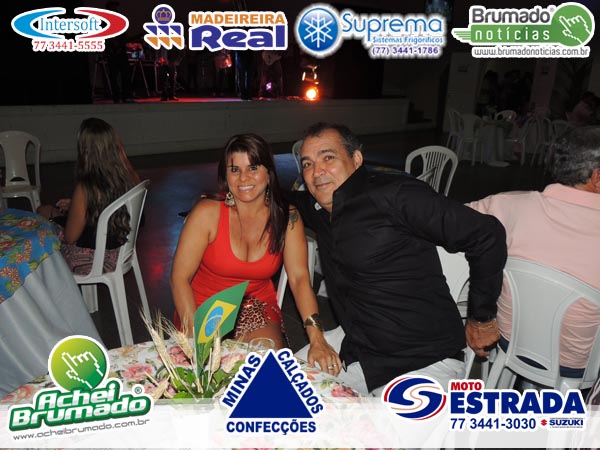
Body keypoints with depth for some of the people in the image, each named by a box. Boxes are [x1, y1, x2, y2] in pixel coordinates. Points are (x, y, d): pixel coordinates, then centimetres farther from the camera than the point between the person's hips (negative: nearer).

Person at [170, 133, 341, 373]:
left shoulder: (287, 219, -8)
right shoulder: (207, 213, -15)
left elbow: (299, 278, -14)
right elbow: (179, 278, -14)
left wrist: (317, 339, -27)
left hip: (257, 308, 1)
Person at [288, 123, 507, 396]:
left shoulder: (395, 196, -18)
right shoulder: (316, 209, 4)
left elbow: (486, 236, -17)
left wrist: (482, 319, -7)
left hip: (423, 362, -6)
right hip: (355, 347, 7)